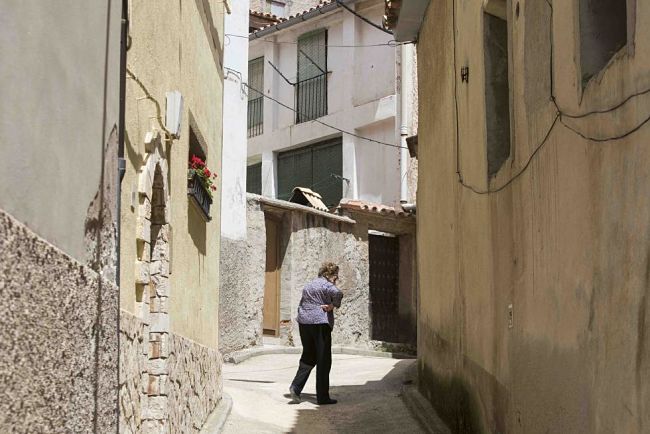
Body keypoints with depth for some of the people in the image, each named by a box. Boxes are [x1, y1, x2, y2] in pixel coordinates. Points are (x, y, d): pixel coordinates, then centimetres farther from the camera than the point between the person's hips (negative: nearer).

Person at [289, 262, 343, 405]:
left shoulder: (308, 286, 20)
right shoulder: (326, 285, -6)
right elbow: (337, 293, -26)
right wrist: (334, 305, -10)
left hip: (304, 323, 7)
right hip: (320, 323, -7)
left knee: (308, 357, 18)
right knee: (323, 360, 0)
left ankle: (296, 386, 3)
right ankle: (322, 397, 2)